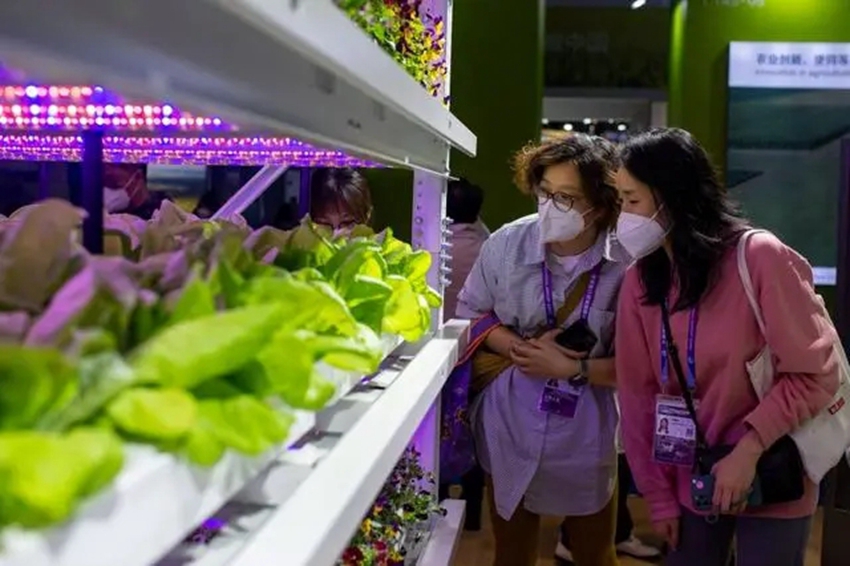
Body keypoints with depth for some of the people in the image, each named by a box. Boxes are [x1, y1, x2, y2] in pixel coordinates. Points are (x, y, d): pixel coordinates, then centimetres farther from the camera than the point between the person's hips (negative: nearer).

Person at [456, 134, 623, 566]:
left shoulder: (624, 264, -20)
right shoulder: (507, 243, -12)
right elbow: (470, 312, -1)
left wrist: (572, 368, -23)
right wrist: (521, 347, -16)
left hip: (586, 433, -1)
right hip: (510, 428, 2)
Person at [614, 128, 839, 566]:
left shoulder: (760, 257, -17)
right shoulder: (640, 280, -3)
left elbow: (815, 373, -13)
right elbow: (638, 391, 0)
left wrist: (749, 447, -20)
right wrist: (658, 494, 2)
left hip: (770, 480, -4)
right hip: (690, 480, 4)